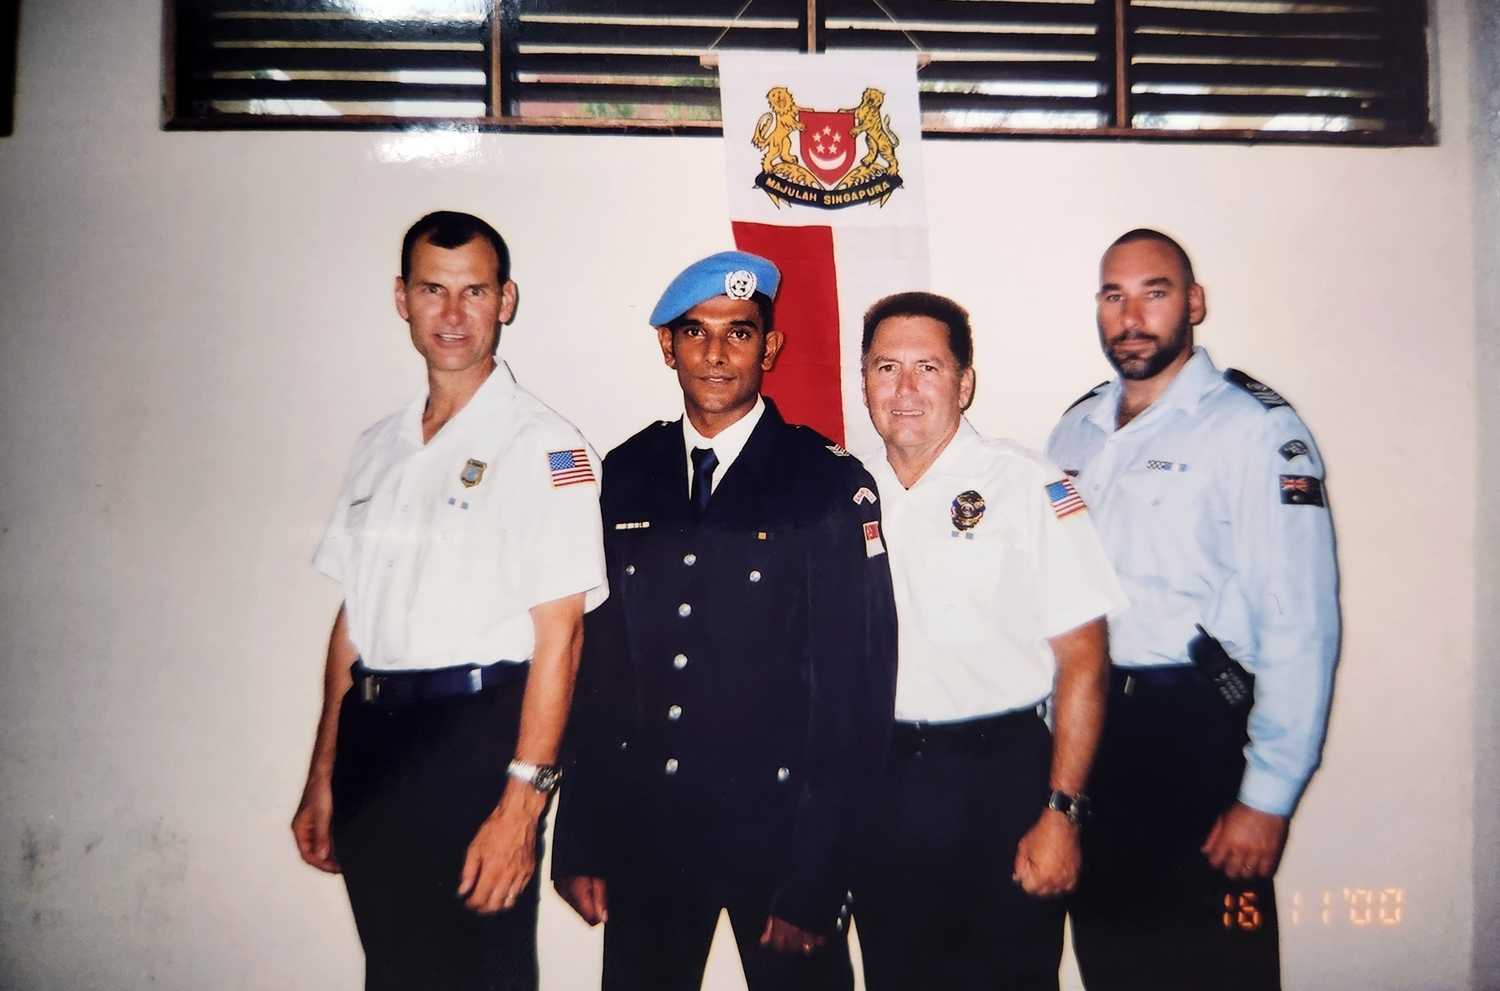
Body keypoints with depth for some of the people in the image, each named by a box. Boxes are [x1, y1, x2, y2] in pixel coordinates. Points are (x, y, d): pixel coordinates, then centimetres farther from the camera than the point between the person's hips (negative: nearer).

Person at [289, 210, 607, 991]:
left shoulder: (540, 446, -10)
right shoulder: (380, 447, 10)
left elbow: (557, 634, -13)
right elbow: (352, 617, 13)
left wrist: (522, 801, -17)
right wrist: (323, 778, 14)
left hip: (475, 733, -6)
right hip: (371, 739, 6)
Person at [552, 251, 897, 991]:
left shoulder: (830, 485, -9)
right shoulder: (626, 477, 2)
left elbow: (855, 690, -10)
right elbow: (596, 663, 4)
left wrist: (817, 880, -11)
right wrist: (580, 841, 3)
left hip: (778, 825, -3)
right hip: (643, 826, 4)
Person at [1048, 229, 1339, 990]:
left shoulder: (1254, 428, -9)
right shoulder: (1075, 431, 10)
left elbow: (1299, 626, -14)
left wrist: (1268, 797, -16)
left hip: (1194, 734, -5)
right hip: (1082, 725, 6)